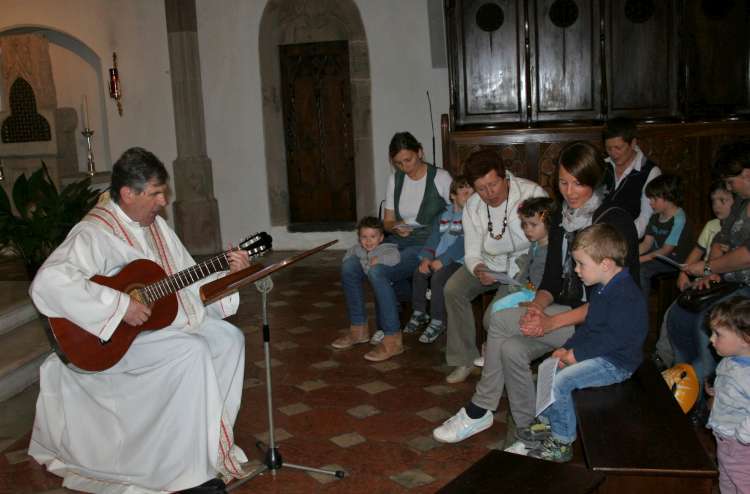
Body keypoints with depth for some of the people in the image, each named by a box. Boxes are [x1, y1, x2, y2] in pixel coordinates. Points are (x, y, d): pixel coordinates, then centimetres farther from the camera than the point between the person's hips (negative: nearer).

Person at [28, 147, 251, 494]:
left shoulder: (154, 224, 7)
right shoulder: (95, 233, -21)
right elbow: (47, 283, -36)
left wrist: (227, 273, -5)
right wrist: (119, 305, -35)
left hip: (164, 316, 9)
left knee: (228, 338, -4)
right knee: (192, 352, -27)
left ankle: (211, 433, 11)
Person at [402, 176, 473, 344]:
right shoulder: (445, 214, 13)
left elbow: (462, 244, -17)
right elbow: (434, 237, 9)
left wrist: (442, 261, -21)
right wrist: (426, 258, -7)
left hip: (458, 260, -7)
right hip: (438, 259, 7)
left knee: (438, 277, -27)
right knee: (419, 273, -9)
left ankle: (437, 322, -14)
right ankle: (419, 313, 10)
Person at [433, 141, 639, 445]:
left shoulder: (616, 221, -12)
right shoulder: (561, 220, 11)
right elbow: (552, 280, 11)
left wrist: (552, 321, -25)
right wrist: (537, 306, -14)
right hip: (564, 314, 7)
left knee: (501, 321, -21)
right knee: (511, 349, -22)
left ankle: (480, 410, -3)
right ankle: (527, 432, -8)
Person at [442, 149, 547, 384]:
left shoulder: (533, 194, -23)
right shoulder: (472, 206, -8)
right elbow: (472, 254, -5)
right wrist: (477, 270, -30)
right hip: (490, 263, 5)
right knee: (453, 289, -17)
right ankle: (464, 358, -2)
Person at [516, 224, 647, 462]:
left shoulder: (626, 295, -25)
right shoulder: (602, 289, 8)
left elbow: (612, 338, -27)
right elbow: (589, 326, 14)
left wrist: (576, 354, -21)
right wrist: (567, 347, 2)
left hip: (617, 362, -10)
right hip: (599, 353, 10)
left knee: (561, 381, -19)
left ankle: (562, 443, -4)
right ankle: (548, 423, 18)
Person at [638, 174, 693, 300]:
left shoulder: (678, 220, -20)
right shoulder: (656, 216, 7)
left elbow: (666, 250, -20)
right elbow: (646, 243, 6)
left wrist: (640, 259, -24)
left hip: (675, 260, -8)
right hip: (657, 254, 9)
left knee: (641, 270, -27)